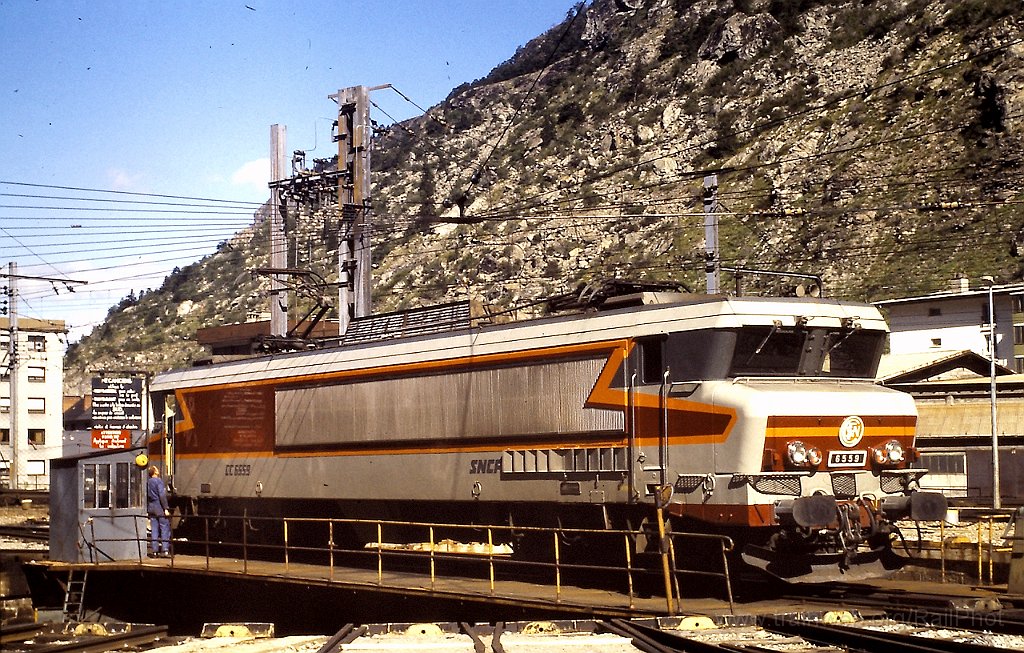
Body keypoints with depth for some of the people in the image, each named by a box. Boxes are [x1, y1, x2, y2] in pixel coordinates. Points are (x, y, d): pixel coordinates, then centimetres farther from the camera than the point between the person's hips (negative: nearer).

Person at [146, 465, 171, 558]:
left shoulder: (148, 482, 11)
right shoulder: (158, 481, -11)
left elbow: (147, 496, 14)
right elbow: (162, 495, -17)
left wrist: (148, 508, 21)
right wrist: (166, 508, -16)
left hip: (151, 508, 7)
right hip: (160, 508, -7)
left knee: (154, 530, 8)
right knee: (165, 529, -3)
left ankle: (154, 551, 6)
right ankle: (165, 551, -10)